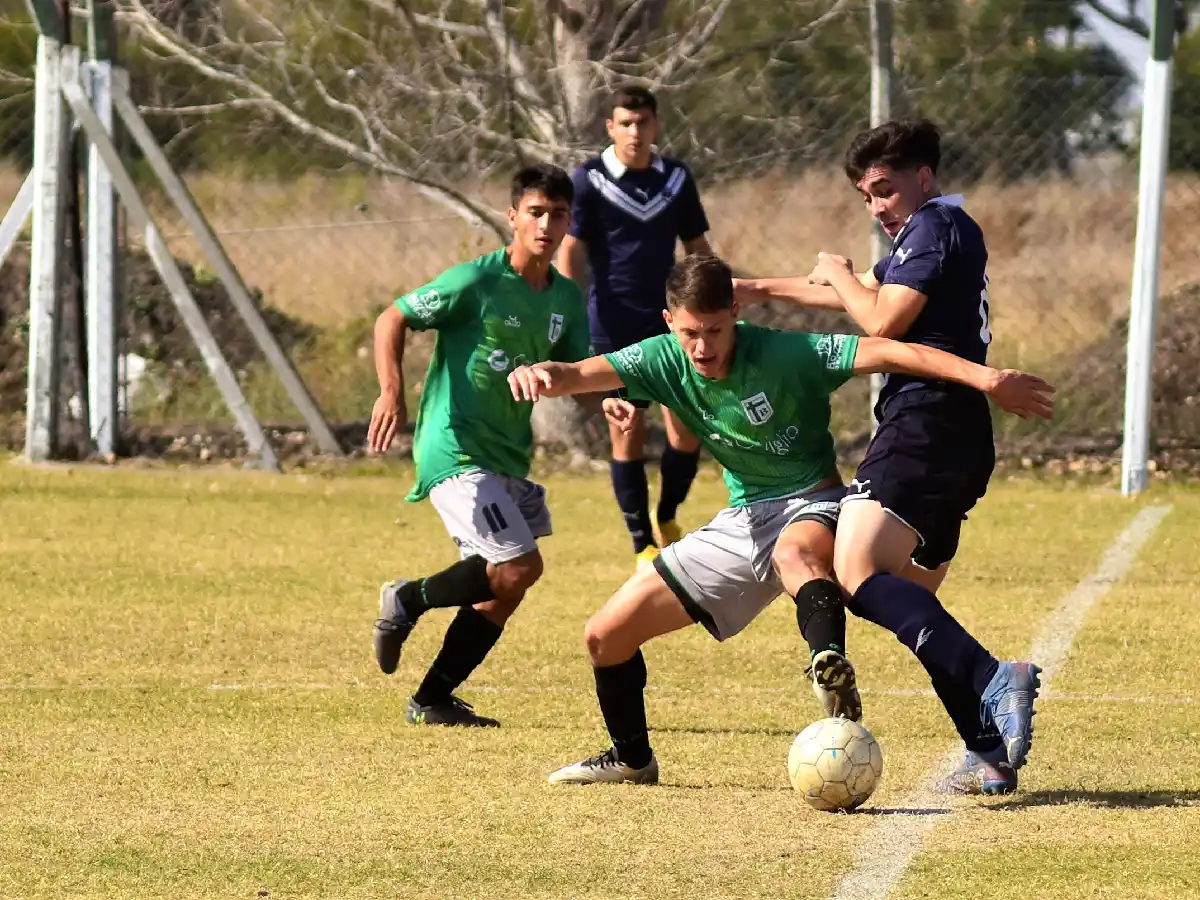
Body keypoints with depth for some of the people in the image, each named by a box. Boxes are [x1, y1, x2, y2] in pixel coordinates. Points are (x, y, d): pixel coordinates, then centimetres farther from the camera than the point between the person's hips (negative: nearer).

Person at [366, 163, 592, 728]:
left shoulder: (566, 299, 8)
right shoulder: (477, 281, -12)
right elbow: (391, 321, -7)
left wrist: (609, 400, -5)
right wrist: (392, 394, -22)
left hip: (509, 458, 8)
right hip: (455, 452, -8)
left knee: (501, 591, 7)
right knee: (520, 567, -19)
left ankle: (432, 700, 17)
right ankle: (409, 600, 3)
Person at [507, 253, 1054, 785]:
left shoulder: (783, 354, -22)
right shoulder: (665, 361, -7)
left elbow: (885, 352, -30)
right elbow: (583, 374, -20)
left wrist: (984, 378, -40)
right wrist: (540, 374, -45)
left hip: (812, 506, -6)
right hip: (742, 522, 6)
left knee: (794, 553, -45)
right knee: (607, 634, 6)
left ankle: (833, 672, -71)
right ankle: (631, 757, 30)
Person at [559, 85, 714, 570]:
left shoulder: (676, 179, 6)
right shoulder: (589, 180, -4)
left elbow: (698, 250, 14)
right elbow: (571, 255, -6)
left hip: (671, 321, 3)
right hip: (613, 327, -3)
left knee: (687, 429, -3)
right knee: (627, 434, -1)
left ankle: (666, 519, 20)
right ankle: (644, 546, 6)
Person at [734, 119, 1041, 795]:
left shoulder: (936, 224, -4)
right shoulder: (945, 230, 27)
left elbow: (883, 320, -13)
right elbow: (871, 291, 43)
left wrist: (837, 276, 6)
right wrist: (764, 289, 50)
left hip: (926, 421, -11)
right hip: (957, 436, 11)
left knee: (859, 572, -24)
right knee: (913, 607, 11)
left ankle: (992, 681, -37)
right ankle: (991, 753, 2)